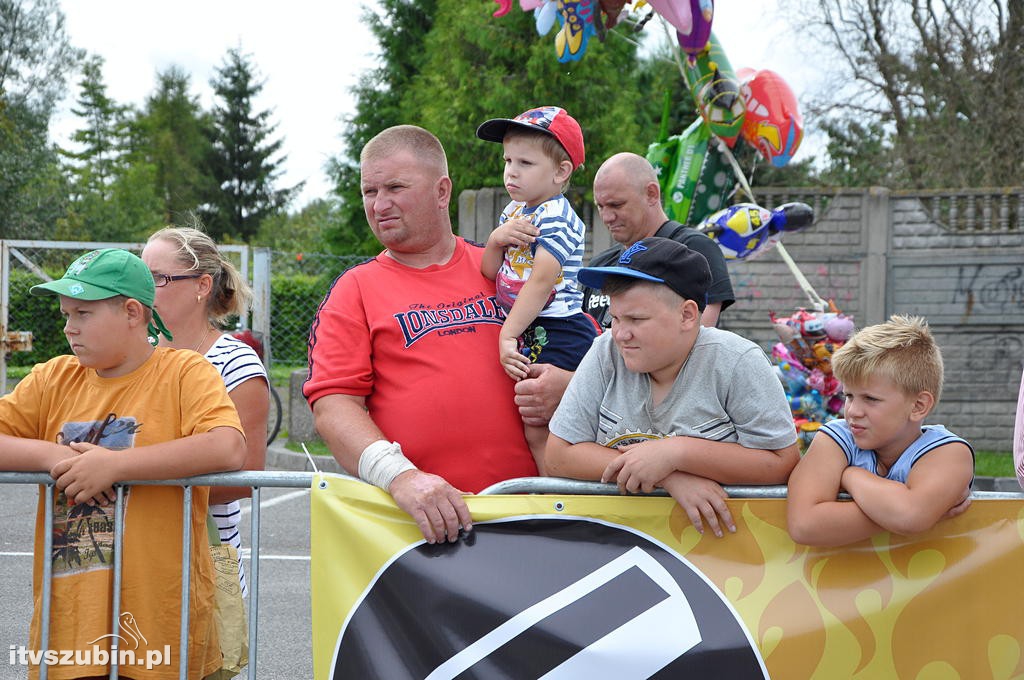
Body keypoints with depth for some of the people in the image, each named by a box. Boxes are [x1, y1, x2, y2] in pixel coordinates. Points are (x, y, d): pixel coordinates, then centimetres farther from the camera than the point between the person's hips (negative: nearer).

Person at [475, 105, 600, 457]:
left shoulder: (556, 217, -12)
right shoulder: (513, 212, 15)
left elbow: (541, 282, -20)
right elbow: (490, 274, 13)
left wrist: (508, 334, -21)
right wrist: (496, 239, -8)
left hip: (558, 337, -9)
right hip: (528, 336, 9)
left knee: (539, 431, -13)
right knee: (534, 430, 9)